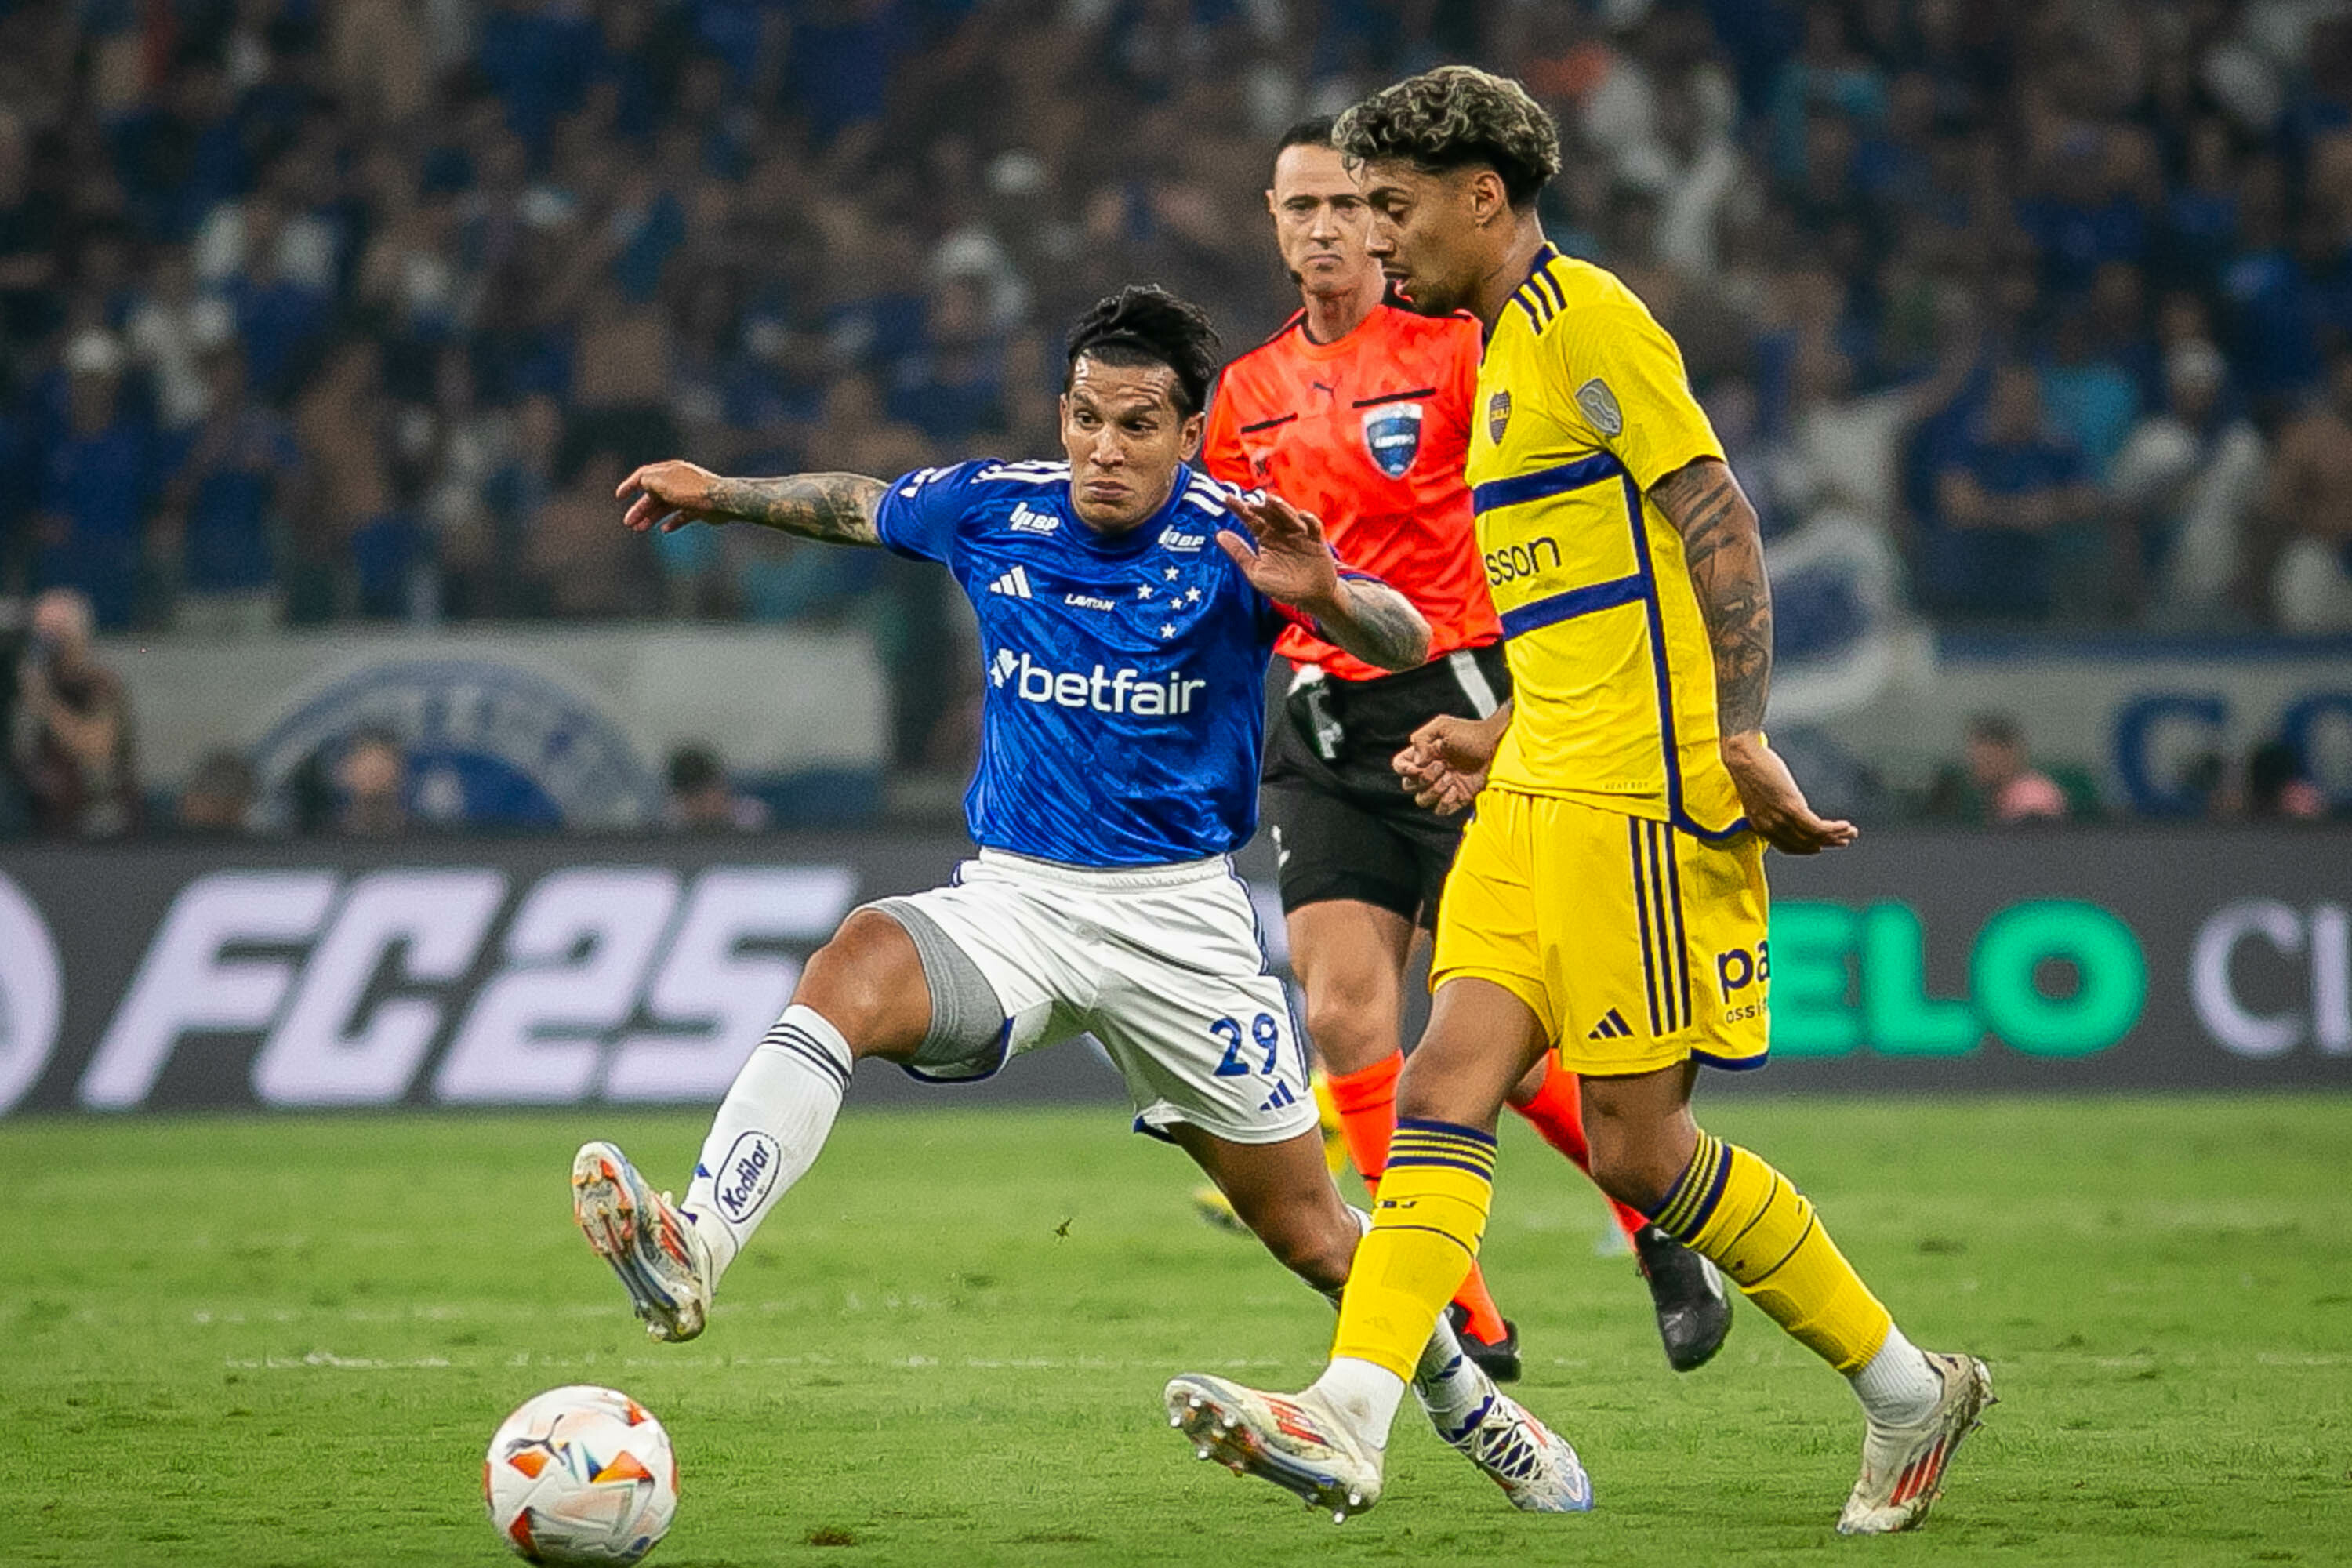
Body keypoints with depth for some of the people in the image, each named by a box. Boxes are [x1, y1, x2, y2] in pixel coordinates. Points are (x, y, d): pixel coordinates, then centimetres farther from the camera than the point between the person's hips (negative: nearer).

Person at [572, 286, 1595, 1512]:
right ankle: (690, 1252, -46)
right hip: (1013, 902, 2)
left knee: (1306, 1230, 5)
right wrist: (722, 495, 19)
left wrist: (1326, 598, -42)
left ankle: (1466, 1404, 33)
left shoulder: (1231, 540, -10)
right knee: (855, 968, -31)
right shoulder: (991, 509, 0)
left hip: (1181, 916, -2)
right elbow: (859, 505, 22)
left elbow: (1406, 643, -22)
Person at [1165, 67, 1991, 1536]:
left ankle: (1908, 1389, 9)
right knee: (1451, 1077, -5)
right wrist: (1501, 739, 22)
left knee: (1639, 1146, -6)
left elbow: (1719, 523, -15)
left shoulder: (1585, 319, -9)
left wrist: (1742, 738, -21)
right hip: (1542, 791, 9)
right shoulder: (1504, 352, 21)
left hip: (1639, 787, -9)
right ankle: (1352, 1421, -14)